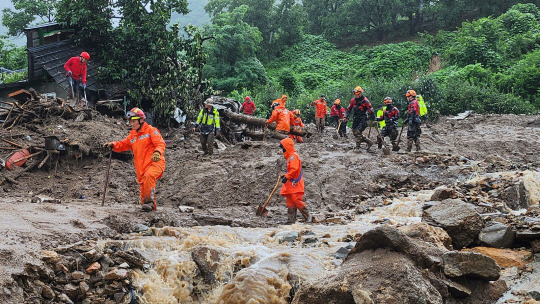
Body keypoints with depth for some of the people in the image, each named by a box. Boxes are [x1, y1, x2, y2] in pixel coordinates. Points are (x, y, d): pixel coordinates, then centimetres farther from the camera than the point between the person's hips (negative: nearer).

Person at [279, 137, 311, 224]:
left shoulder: (293, 156, -13)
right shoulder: (290, 156, 20)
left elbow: (294, 169, -23)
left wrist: (286, 177, -20)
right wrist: (285, 175, 16)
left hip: (295, 183, -10)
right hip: (290, 184, 10)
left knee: (296, 200, -13)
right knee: (290, 202, 8)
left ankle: (308, 216, -4)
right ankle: (291, 219, 9)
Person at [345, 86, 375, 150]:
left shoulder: (365, 100, -10)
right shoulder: (353, 100, 6)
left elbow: (371, 110, -8)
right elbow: (349, 109, 16)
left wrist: (373, 119, -7)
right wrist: (346, 116, 5)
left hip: (363, 119, -7)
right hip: (356, 119, 7)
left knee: (358, 132, -19)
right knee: (355, 133, 4)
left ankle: (358, 147, -11)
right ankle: (369, 142, 13)